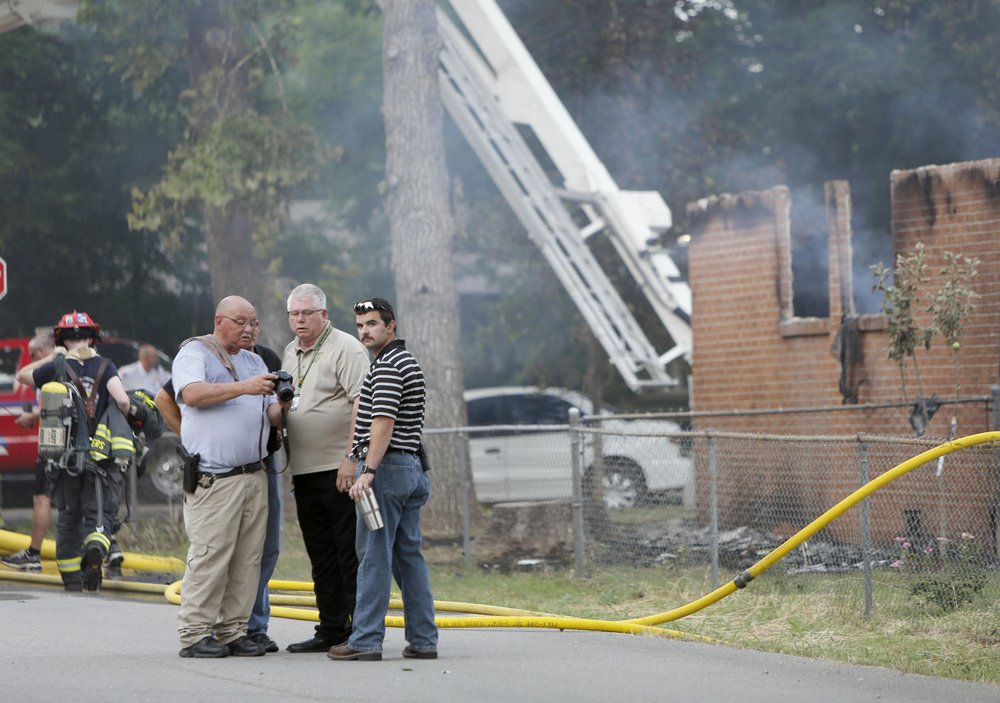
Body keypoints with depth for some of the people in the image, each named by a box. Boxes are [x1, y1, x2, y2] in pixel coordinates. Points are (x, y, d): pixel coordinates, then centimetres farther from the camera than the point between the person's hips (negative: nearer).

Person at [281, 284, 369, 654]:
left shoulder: (346, 349, -9)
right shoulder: (291, 353, 18)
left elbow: (362, 404, -18)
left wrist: (351, 458, -24)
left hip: (340, 470, -8)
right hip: (305, 471, 8)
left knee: (351, 554, -6)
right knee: (322, 557, 12)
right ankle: (331, 630, 18)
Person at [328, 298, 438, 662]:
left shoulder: (386, 367, -12)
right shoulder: (407, 361, 20)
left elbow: (383, 423, -21)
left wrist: (368, 471, -26)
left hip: (387, 467, -10)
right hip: (411, 467, 10)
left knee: (375, 556, -9)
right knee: (409, 554, 9)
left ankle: (366, 640, -9)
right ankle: (423, 639, 7)